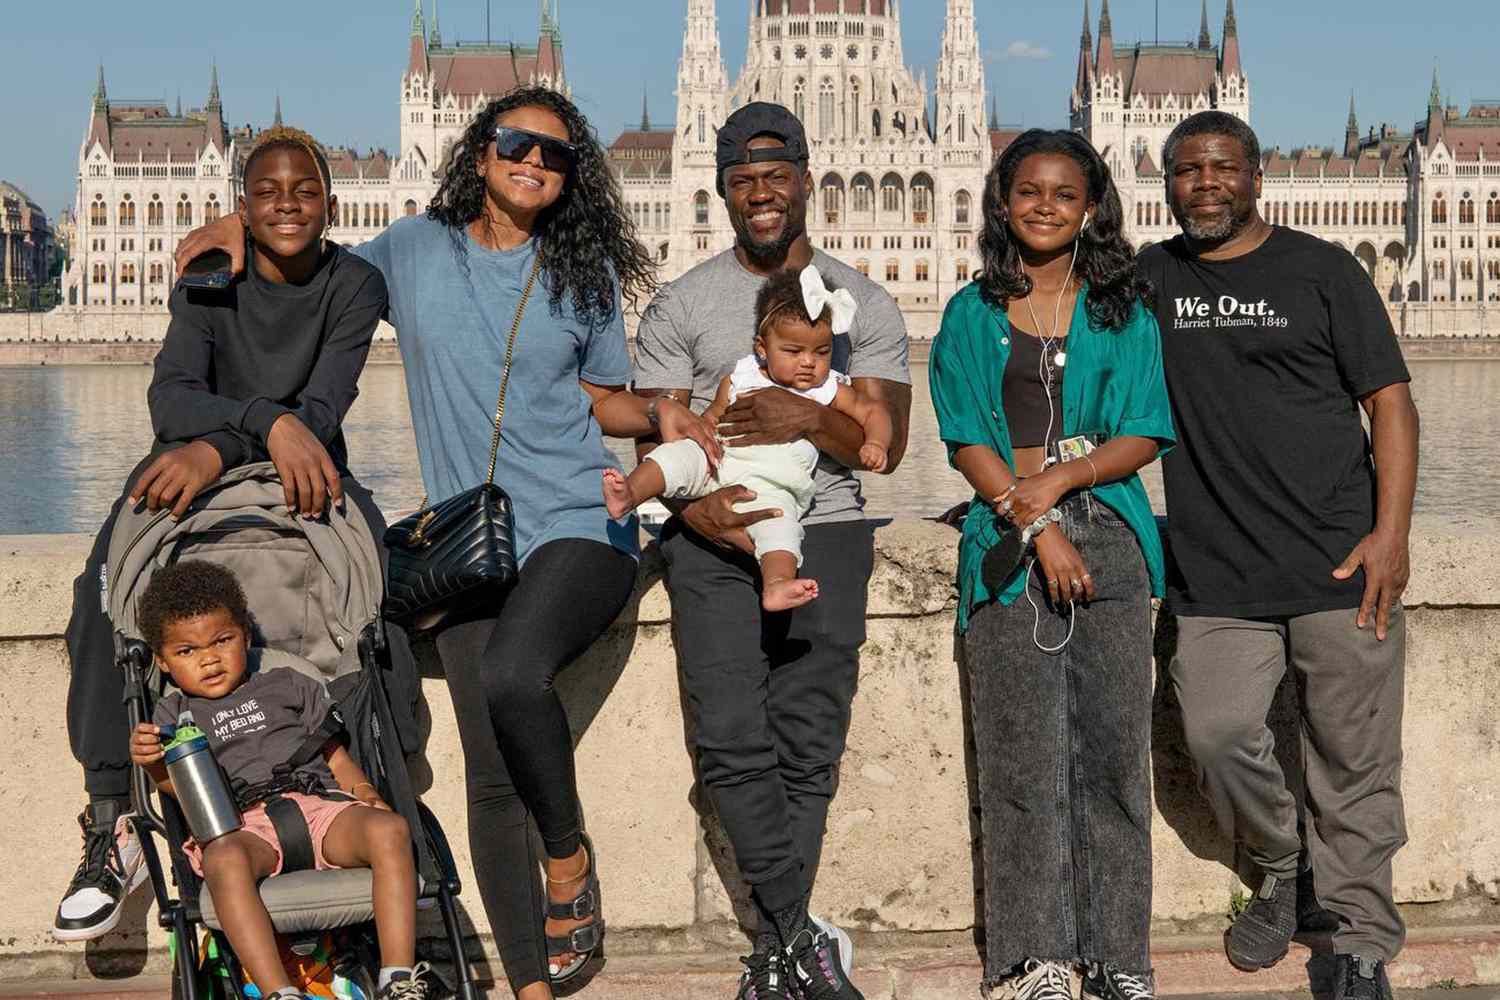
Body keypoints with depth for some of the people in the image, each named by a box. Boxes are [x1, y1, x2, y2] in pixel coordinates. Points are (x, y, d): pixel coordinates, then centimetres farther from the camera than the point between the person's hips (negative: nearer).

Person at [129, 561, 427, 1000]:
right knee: (225, 861, -40)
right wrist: (154, 764, -10)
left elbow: (333, 750, 24)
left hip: (317, 803, 2)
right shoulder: (175, 713, 24)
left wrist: (364, 791, 4)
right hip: (240, 825, -2)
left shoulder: (287, 685, 25)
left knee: (389, 830, -30)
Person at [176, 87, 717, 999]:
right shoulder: (416, 250, 10)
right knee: (490, 780, -2)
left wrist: (660, 413, -5)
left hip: (581, 525, -2)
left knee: (511, 675, -32)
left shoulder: (583, 273, 9)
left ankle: (572, 855, -6)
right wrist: (242, 224, 8)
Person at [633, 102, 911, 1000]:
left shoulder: (865, 305, 9)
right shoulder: (681, 307, 10)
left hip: (825, 534, 0)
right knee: (733, 743, -14)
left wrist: (811, 418, -17)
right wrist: (691, 504, -15)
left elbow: (885, 445, 2)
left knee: (808, 750, -3)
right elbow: (657, 437, 5)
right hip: (714, 538, 0)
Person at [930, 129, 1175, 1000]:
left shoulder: (1124, 311, 12)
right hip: (1010, 544, 0)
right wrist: (1037, 526, -10)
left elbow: (1146, 436, 5)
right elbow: (968, 442, 3)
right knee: (1025, 754, -3)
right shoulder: (973, 315, 11)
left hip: (1109, 535, 1)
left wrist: (1057, 478, -11)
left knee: (1114, 746, -1)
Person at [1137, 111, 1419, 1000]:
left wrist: (1390, 534, -9)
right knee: (1219, 734, -10)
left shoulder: (1321, 271, 5)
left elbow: (1390, 402, 2)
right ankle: (1282, 869, 20)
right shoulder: (1146, 281, 13)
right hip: (1216, 575, 2)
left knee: (1354, 761, -1)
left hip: (1339, 562, -2)